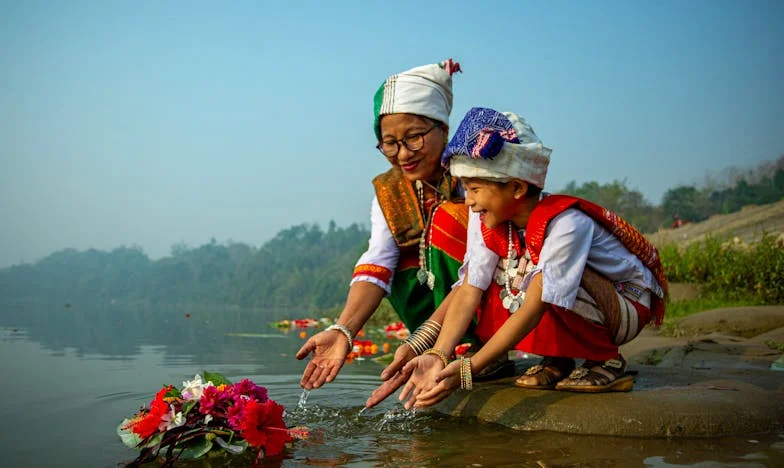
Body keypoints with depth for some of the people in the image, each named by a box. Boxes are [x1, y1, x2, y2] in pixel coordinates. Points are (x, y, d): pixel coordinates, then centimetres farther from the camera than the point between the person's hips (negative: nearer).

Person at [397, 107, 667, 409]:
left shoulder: (565, 224, -31)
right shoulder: (486, 221, -11)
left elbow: (534, 308, -34)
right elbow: (469, 291, -16)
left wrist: (468, 369, -39)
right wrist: (437, 357, -30)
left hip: (628, 307, -6)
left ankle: (607, 361, -10)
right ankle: (558, 360, 2)